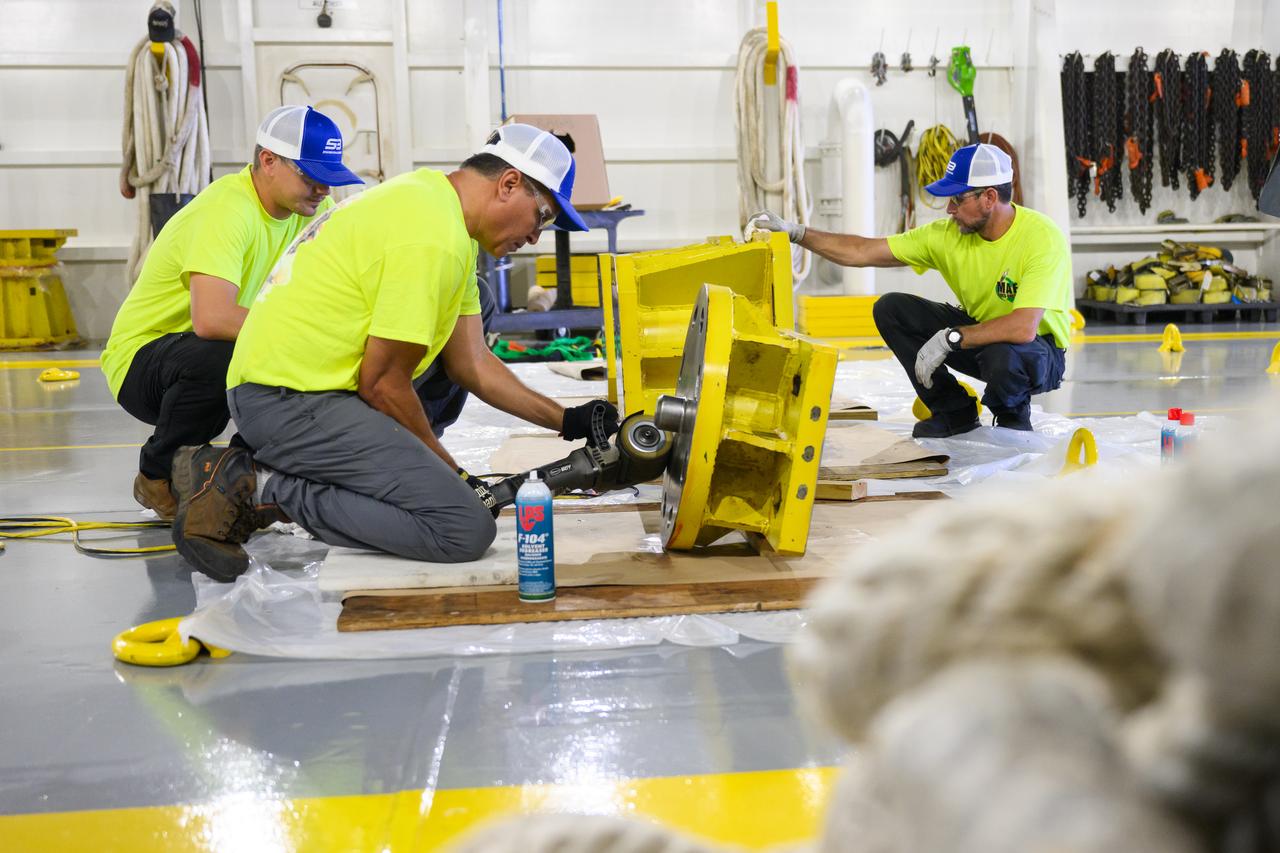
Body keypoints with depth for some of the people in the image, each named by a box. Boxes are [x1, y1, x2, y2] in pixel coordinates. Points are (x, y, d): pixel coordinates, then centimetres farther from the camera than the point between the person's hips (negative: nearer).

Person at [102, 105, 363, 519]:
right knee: (219, 354, -38)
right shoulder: (226, 210, -28)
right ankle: (157, 477, -10)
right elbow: (212, 318, -42)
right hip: (141, 357, -6)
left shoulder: (311, 206, -3)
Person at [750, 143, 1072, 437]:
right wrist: (794, 231, -17)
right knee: (890, 308, -10)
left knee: (1003, 354, -42)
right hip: (978, 331, 6)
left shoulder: (1042, 239, -27)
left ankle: (1013, 417, -3)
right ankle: (955, 411, 3)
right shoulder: (948, 233, -11)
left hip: (1039, 354, -5)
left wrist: (949, 339, -36)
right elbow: (863, 251, -10)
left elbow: (1023, 328, -38)